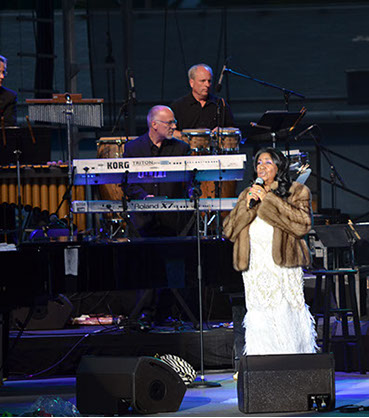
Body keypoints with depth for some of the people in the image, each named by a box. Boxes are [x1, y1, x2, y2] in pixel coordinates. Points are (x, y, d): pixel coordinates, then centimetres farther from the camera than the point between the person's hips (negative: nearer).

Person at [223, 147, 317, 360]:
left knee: (286, 317, -11)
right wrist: (247, 205, -2)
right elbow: (230, 230, 14)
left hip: (284, 267, -3)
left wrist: (268, 199, -8)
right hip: (254, 269, 3)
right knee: (259, 323, -4)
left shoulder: (297, 192, 9)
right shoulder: (247, 195, 21)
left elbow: (303, 223, -10)